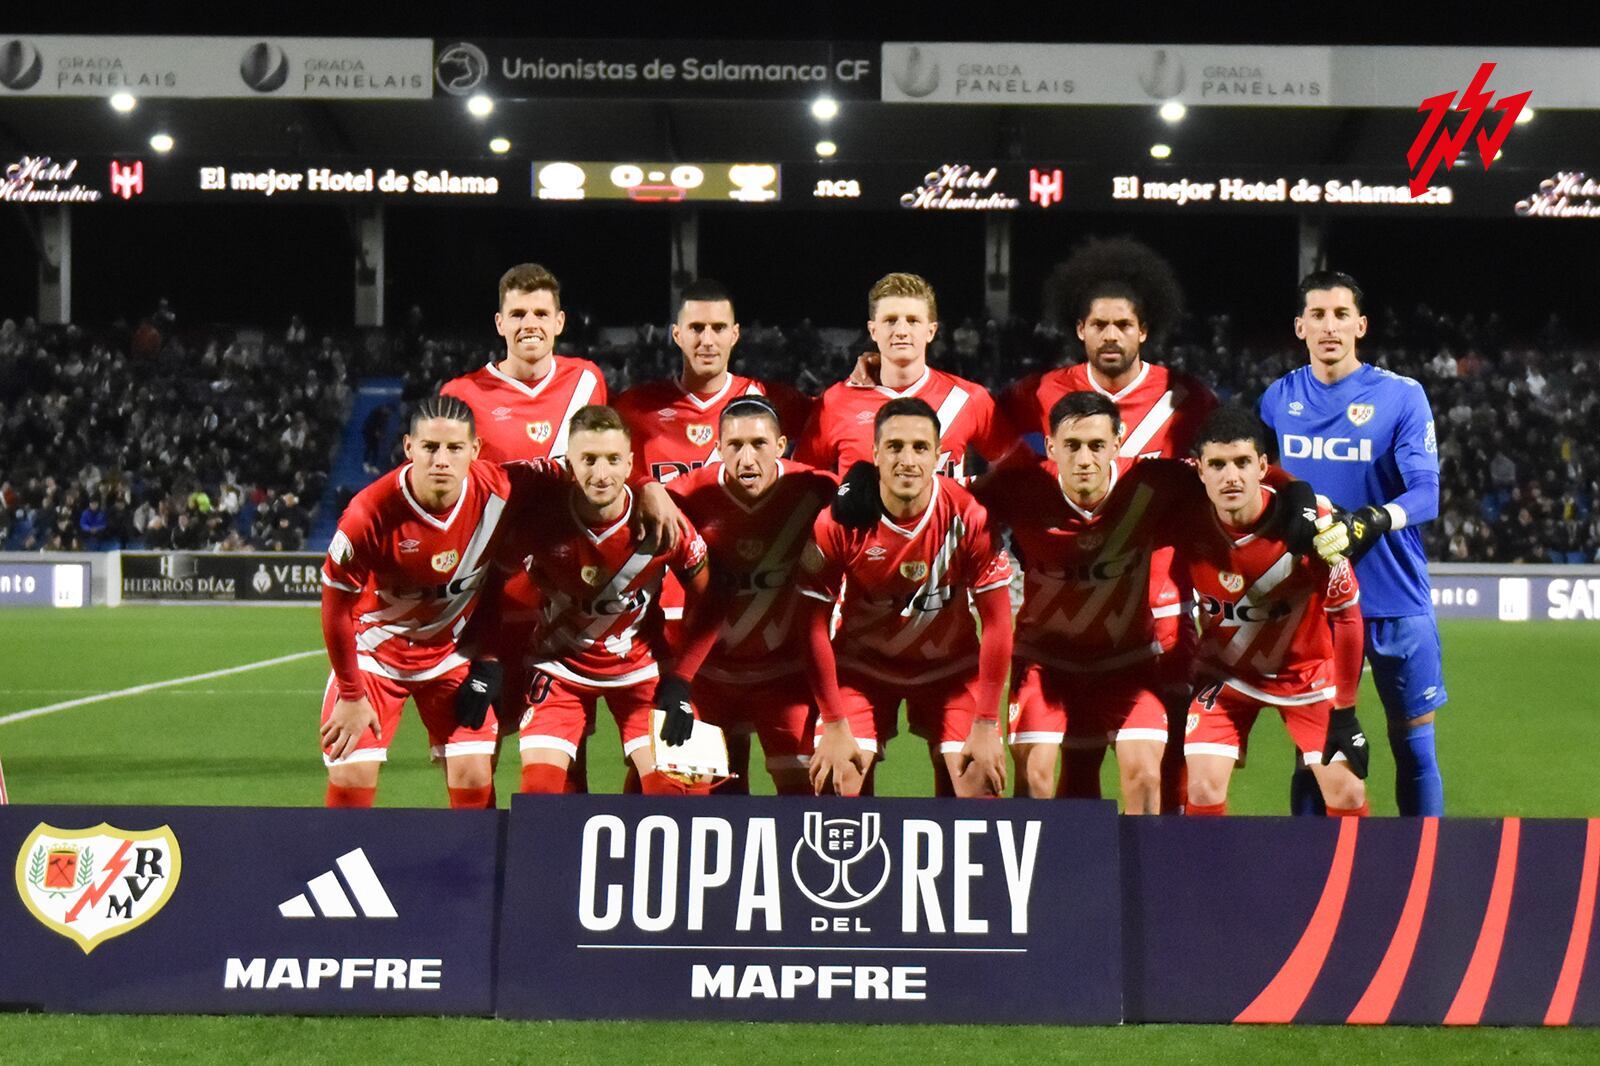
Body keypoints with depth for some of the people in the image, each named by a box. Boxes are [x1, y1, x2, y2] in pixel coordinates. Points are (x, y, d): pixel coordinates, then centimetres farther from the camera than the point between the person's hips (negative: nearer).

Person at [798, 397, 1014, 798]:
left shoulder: (969, 515, -21)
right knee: (837, 782, -14)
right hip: (862, 663, 0)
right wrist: (834, 725, -15)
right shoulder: (840, 520, -21)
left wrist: (986, 726, -14)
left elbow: (997, 623, -13)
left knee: (980, 783, -12)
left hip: (950, 665, 0)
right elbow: (814, 626, -13)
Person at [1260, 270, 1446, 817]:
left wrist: (1370, 522, -32)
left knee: (1413, 745, 3)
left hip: (1394, 601, -2)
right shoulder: (1278, 399, 5)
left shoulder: (1402, 396, -6)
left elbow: (1426, 491, -15)